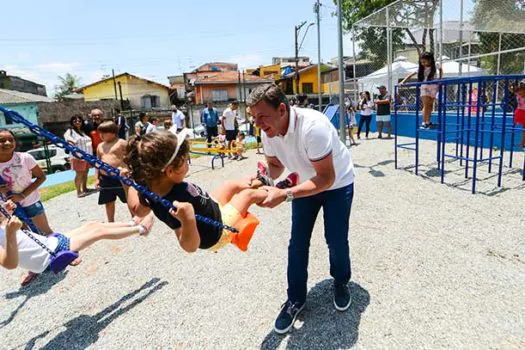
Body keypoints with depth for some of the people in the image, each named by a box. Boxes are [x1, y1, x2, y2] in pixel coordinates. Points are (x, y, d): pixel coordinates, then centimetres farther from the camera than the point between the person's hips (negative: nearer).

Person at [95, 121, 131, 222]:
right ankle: (111, 222, 33)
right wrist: (97, 178, 11)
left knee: (129, 200, 3)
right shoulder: (100, 146, 13)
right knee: (109, 202, 17)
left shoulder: (121, 143, -6)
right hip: (105, 178, 6)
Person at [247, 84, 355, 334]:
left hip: (337, 183, -5)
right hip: (307, 182, 5)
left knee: (336, 240, 0)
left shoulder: (313, 126, -39)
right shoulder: (268, 132, -18)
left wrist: (284, 195, -46)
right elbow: (275, 164, -1)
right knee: (297, 242, 2)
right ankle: (295, 299, 19)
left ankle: (341, 283, 32)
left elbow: (327, 178, -37)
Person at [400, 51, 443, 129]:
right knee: (425, 105, -8)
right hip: (424, 87, -1)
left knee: (430, 105, 7)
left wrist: (440, 78, 4)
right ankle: (424, 123, -10)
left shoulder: (435, 65, -8)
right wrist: (403, 81, -17)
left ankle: (428, 122, 13)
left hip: (434, 87, 1)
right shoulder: (421, 68, -9)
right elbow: (411, 74, -10)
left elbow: (440, 69, 13)